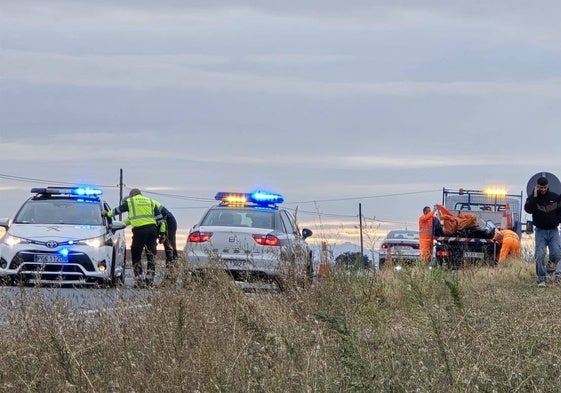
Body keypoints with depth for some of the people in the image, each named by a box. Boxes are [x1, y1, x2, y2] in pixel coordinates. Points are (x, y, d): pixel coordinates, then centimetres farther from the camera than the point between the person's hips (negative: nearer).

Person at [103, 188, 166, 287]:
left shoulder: (129, 202, 12)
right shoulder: (151, 202, 21)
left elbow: (117, 210, 25)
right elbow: (160, 218, 16)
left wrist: (107, 214, 44)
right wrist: (162, 233, 17)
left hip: (139, 230, -4)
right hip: (153, 229, 4)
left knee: (136, 256, 6)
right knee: (151, 256, 10)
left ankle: (139, 280, -1)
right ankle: (150, 279, 6)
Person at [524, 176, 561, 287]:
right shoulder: (532, 198, -1)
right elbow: (528, 209, -20)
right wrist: (535, 196, -20)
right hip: (540, 231, -1)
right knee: (540, 256, -10)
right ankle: (541, 279, -3)